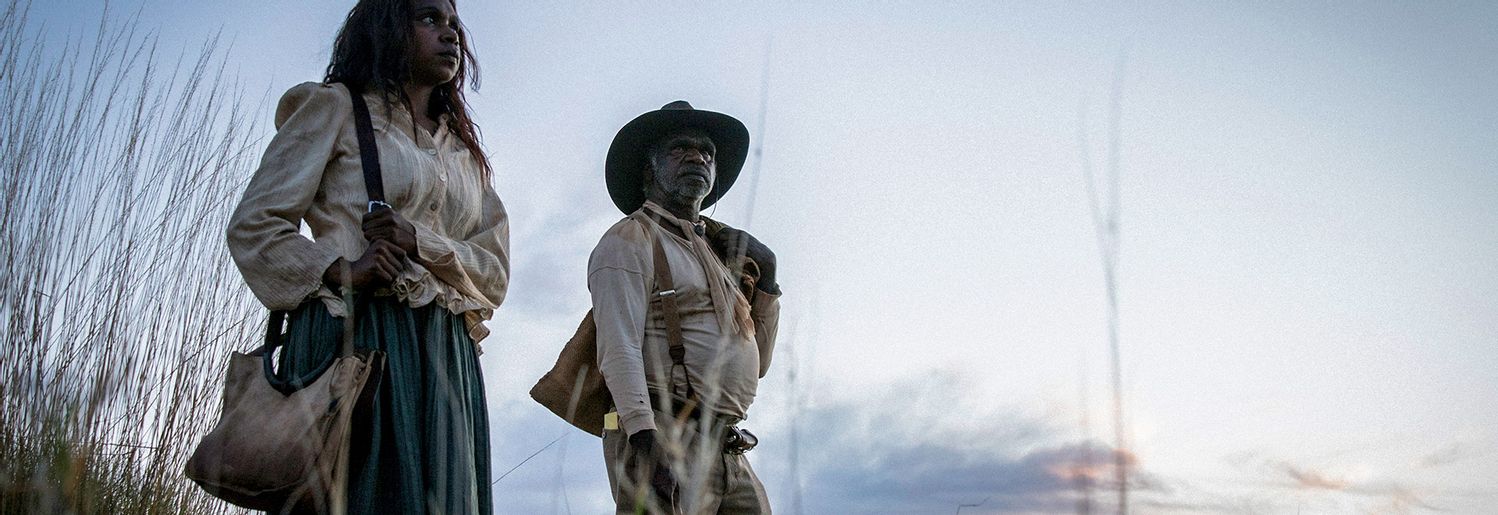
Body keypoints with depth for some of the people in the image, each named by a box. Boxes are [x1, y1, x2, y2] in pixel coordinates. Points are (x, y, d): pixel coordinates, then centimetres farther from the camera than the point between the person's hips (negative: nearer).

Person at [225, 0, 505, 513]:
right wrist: (339, 270, -14)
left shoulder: (464, 152, 23)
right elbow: (253, 225, 3)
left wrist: (422, 243, -5)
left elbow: (495, 273, 14)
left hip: (448, 358, 5)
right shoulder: (336, 109, 9)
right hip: (354, 338, -5)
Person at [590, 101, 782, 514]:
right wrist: (647, 441, -24)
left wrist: (765, 281, 14)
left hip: (726, 450, 8)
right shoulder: (628, 241, 1)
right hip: (660, 442, -8)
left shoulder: (715, 253, 26)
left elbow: (755, 365, 26)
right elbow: (619, 351, -13)